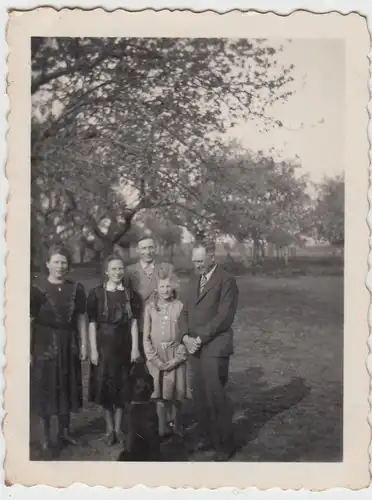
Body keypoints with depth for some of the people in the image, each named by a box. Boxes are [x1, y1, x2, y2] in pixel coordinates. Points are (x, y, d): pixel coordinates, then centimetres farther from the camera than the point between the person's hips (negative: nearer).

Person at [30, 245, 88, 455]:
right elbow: (29, 322, -8)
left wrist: (84, 345, 2)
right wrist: (28, 352, -11)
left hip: (69, 345, 3)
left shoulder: (76, 289, 1)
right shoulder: (37, 289, -8)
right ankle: (45, 436, 19)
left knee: (67, 388, 13)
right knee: (45, 390, 5)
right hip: (44, 345, -3)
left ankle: (64, 431, 29)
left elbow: (81, 318, 6)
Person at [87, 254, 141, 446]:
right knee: (106, 386, 5)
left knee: (122, 387, 9)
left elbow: (133, 321, 2)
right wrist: (93, 349, -10)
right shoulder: (96, 293, -4)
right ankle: (109, 429, 19)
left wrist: (135, 347, -4)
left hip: (124, 345, 2)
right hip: (104, 345, -2)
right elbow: (92, 323, -6)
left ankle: (118, 428, 21)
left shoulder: (129, 294, 4)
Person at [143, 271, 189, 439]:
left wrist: (177, 358, -9)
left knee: (176, 395, 3)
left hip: (175, 358, -1)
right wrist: (155, 359, -6)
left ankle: (177, 428, 18)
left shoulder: (180, 307, -3)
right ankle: (162, 430, 13)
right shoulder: (150, 308, 2)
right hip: (156, 359, 1)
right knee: (160, 396, 2)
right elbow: (146, 337, 3)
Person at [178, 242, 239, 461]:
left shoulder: (226, 280, -8)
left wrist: (200, 338, -13)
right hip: (195, 346, 7)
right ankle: (207, 436, 24)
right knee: (200, 396, 9)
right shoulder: (195, 280, 16)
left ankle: (224, 444, 11)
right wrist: (186, 336, -2)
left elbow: (224, 316, -14)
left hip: (214, 347, -6)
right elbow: (186, 311, 15)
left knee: (216, 397, -3)